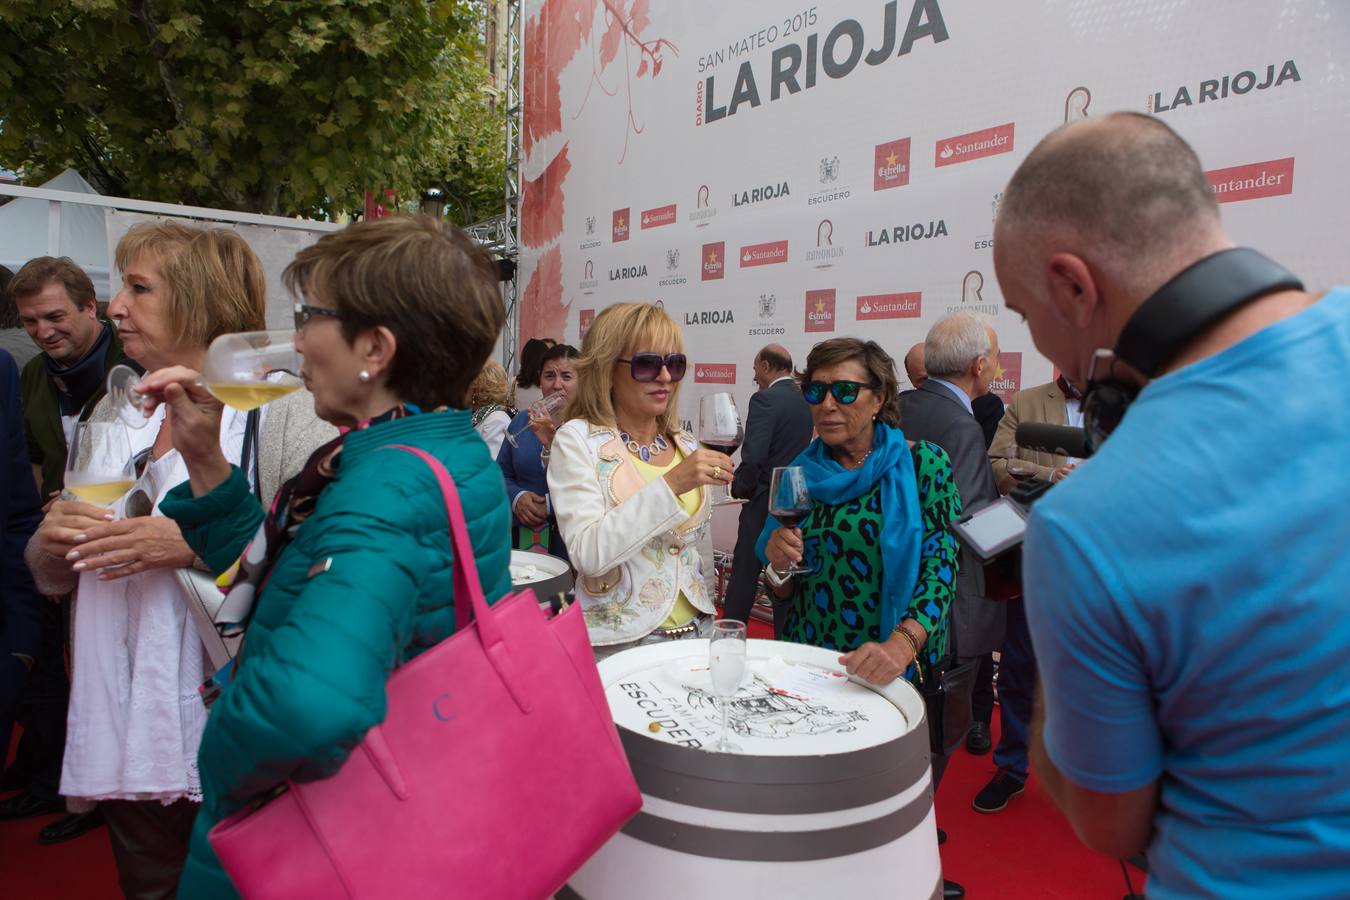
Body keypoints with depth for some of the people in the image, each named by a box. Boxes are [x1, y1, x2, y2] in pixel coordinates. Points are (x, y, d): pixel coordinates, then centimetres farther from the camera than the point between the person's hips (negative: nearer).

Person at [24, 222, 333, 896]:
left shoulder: (286, 412, -11)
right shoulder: (115, 414, 10)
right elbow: (52, 576, 16)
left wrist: (202, 543, -26)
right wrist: (52, 539, -6)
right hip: (127, 736, 6)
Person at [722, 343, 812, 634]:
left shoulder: (765, 400, -15)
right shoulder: (806, 400, 7)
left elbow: (752, 458, -23)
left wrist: (740, 488, -5)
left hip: (764, 503, -7)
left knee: (743, 578, 4)